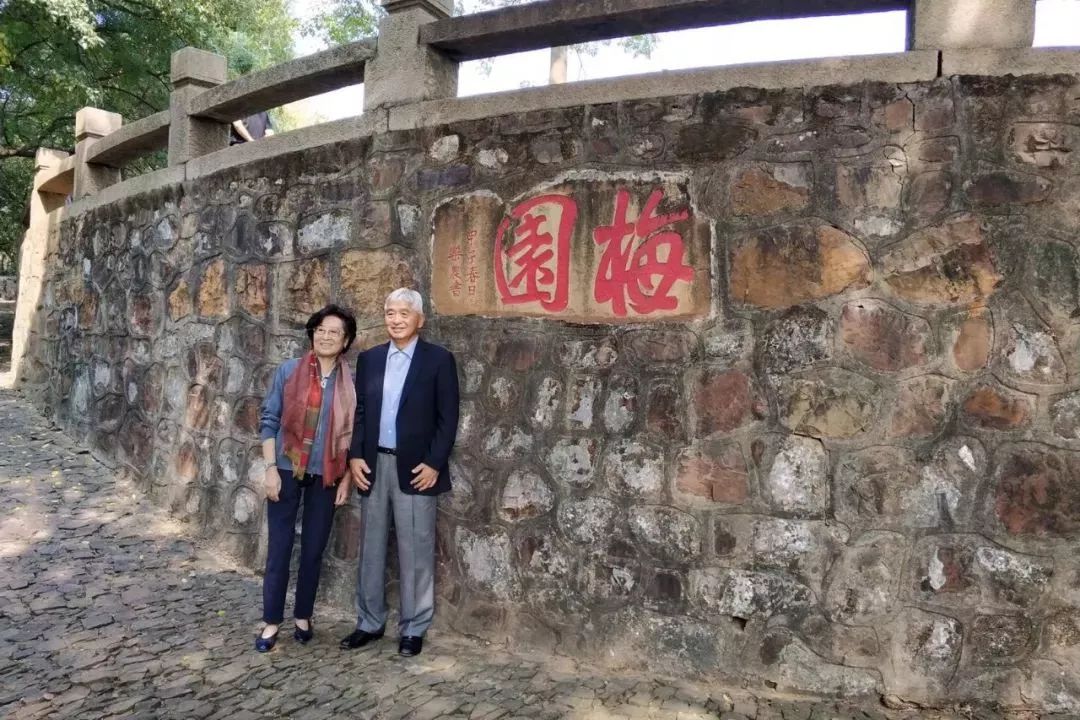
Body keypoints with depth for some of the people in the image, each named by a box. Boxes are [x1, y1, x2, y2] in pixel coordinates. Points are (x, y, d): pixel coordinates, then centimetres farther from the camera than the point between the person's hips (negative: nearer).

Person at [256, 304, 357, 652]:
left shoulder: (350, 382, -1)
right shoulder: (288, 371, -3)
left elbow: (352, 434, 3)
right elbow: (269, 420, -2)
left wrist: (346, 479, 1)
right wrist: (271, 468, -7)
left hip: (325, 476, 1)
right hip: (287, 470, -1)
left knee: (314, 549, 11)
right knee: (279, 548, 5)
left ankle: (303, 617, 27)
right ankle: (271, 621, 19)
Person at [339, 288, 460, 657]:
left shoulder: (439, 359, -4)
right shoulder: (369, 359, 8)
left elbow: (447, 417, -7)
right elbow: (358, 411, 10)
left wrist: (434, 463, -13)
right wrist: (355, 455, -1)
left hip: (415, 468, -4)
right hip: (373, 465, 4)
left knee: (415, 551, 5)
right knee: (371, 547, 13)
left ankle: (414, 627, 19)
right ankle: (370, 621, 28)